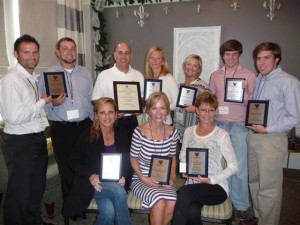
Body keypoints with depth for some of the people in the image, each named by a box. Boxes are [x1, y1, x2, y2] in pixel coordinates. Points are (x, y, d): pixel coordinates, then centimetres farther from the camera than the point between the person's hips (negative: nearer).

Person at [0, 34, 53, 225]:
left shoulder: (35, 79, 10)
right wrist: (42, 102, -17)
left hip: (39, 138, 9)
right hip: (20, 142, -8)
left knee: (37, 186, 23)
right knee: (19, 190, 7)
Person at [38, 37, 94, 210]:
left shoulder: (86, 73, 10)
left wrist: (92, 123, 10)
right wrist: (52, 104, -21)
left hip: (85, 126, 3)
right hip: (62, 129, -2)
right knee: (66, 168, 9)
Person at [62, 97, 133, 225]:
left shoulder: (122, 134, 2)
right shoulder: (88, 136, -6)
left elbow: (129, 161, 7)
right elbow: (73, 161, -1)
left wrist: (124, 176, -12)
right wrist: (91, 175, -16)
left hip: (116, 183, 2)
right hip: (94, 183, -2)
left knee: (108, 211, -29)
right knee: (119, 191, -31)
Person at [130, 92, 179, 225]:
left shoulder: (172, 132, -1)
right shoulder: (139, 132, -13)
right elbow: (133, 158, -3)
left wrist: (171, 178, -1)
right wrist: (143, 178, -14)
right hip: (141, 180, -3)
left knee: (171, 204, -23)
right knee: (160, 203, -28)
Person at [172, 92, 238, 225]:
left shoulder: (222, 135, -6)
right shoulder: (189, 131, 8)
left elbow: (233, 166, -5)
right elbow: (183, 155, 20)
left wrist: (211, 180, -15)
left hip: (217, 187, -3)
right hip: (193, 186, 3)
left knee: (184, 191, -32)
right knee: (192, 212, -30)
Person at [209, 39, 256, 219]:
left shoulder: (249, 75, 0)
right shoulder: (215, 75, 10)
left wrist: (245, 92, -19)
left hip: (239, 126, -3)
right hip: (219, 124, 3)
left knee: (239, 167, 1)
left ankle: (241, 205, 18)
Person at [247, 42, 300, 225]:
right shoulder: (257, 80, 10)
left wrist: (267, 129, -17)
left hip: (272, 139, -7)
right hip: (253, 136, 7)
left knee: (269, 187, 2)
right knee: (254, 181, 18)